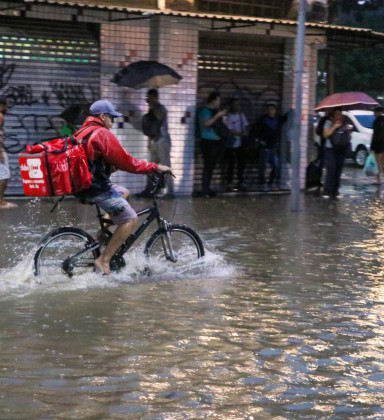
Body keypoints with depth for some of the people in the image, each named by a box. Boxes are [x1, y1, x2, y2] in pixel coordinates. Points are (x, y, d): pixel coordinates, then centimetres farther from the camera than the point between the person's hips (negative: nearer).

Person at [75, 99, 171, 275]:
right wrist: (155, 167, -8)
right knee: (130, 219, -9)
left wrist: (111, 166, 29)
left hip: (81, 186, 10)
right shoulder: (103, 134, -13)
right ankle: (103, 260, -12)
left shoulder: (82, 133, 17)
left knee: (123, 192, 29)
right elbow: (125, 162, -14)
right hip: (97, 189, -10)